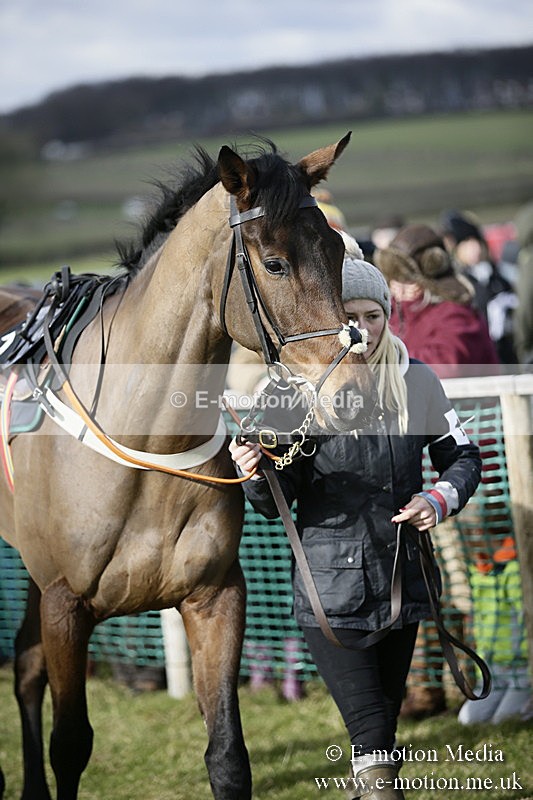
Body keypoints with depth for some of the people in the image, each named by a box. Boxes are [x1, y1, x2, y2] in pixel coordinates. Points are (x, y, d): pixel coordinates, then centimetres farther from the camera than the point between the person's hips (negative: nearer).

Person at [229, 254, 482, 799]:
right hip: (331, 585, -3)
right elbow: (275, 504, -5)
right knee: (371, 732, -11)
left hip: (402, 578, 3)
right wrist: (256, 476, -27)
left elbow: (462, 457, 14)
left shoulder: (416, 382, 1)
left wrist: (441, 499, -6)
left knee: (386, 721, 15)